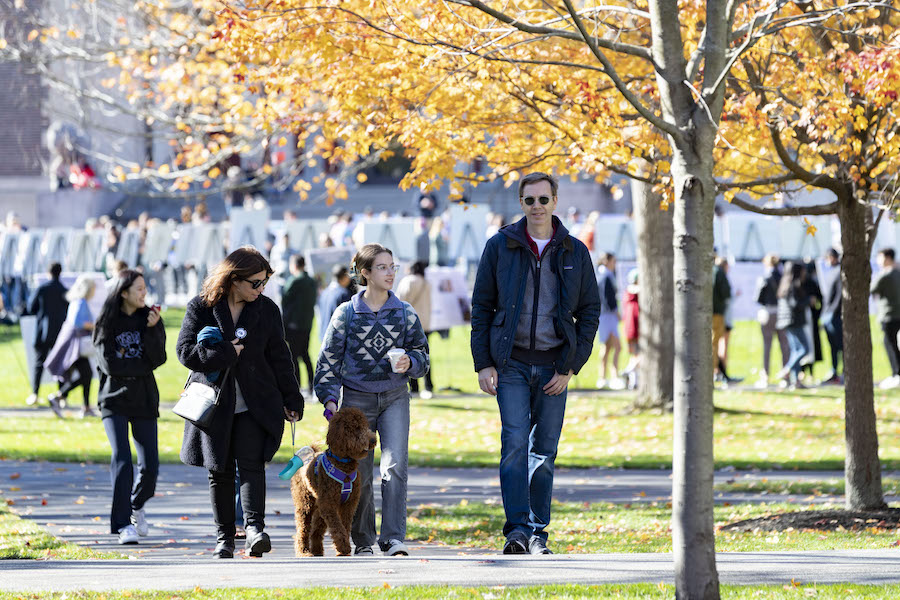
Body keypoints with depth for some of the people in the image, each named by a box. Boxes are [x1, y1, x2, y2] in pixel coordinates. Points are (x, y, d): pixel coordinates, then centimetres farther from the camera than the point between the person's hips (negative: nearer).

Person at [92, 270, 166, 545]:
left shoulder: (149, 318, 6)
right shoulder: (108, 322, -2)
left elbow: (158, 358, -5)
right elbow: (109, 364, -11)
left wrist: (152, 328, -15)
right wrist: (142, 366, -6)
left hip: (144, 398, 3)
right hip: (115, 398, -3)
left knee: (150, 464, -2)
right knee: (122, 458, -17)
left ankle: (137, 505, 28)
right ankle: (123, 524, -15)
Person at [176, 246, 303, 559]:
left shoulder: (266, 309, 4)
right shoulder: (201, 307, -3)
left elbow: (279, 357, 9)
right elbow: (185, 352, -8)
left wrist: (291, 399, 8)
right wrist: (227, 354, -16)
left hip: (255, 403, 0)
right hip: (215, 402, 0)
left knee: (251, 463, -15)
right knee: (220, 471, 4)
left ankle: (254, 527, -23)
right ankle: (224, 537, 10)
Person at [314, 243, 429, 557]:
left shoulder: (405, 312, 3)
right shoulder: (346, 313, -1)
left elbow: (422, 354, 10)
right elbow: (329, 360, 2)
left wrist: (409, 363, -12)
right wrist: (329, 398, -8)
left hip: (394, 397, 1)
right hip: (357, 398, -1)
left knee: (395, 465, -16)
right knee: (359, 475, 3)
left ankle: (393, 539, -17)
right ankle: (362, 542, 18)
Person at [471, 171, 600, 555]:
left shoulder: (574, 253, 5)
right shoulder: (500, 247, 2)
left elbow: (590, 311, 7)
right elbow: (482, 307, 6)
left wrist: (571, 366, -2)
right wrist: (483, 364, -2)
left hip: (553, 366, 1)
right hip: (511, 364, -1)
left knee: (544, 450, 3)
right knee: (515, 444, -14)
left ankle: (538, 532, 11)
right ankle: (517, 530, -18)